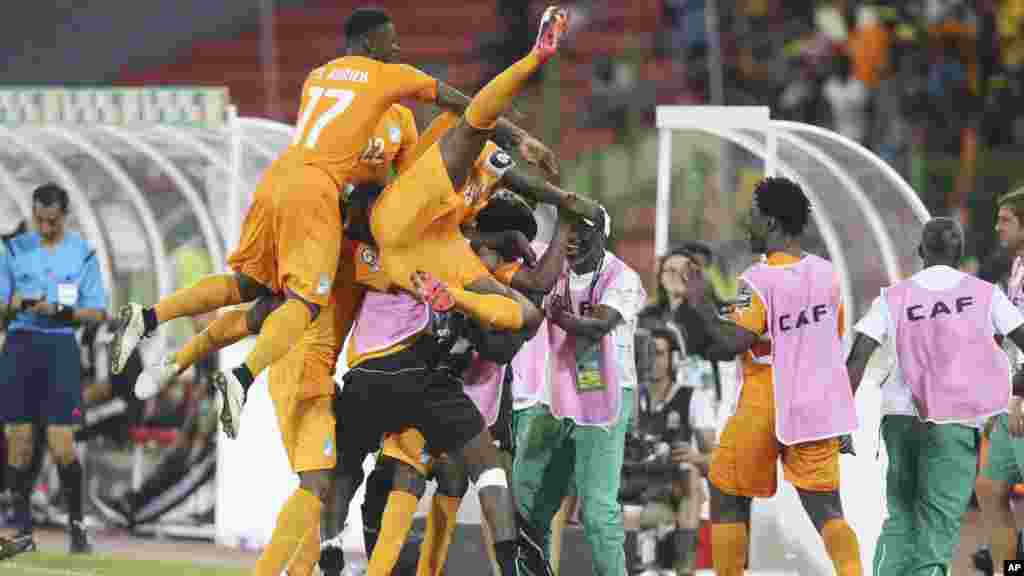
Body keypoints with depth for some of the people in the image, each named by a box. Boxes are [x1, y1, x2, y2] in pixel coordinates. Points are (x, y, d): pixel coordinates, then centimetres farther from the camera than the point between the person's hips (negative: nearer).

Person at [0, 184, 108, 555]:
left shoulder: (82, 253, 3)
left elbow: (97, 313, 2)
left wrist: (58, 311, -14)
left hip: (61, 347, -2)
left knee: (61, 445, -8)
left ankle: (76, 523, 10)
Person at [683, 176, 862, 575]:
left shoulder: (759, 280, -16)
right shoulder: (825, 273, 3)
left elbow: (733, 342, -20)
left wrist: (701, 306, -7)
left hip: (764, 409, -5)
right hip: (817, 408, 5)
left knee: (728, 499, 13)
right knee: (826, 509, 2)